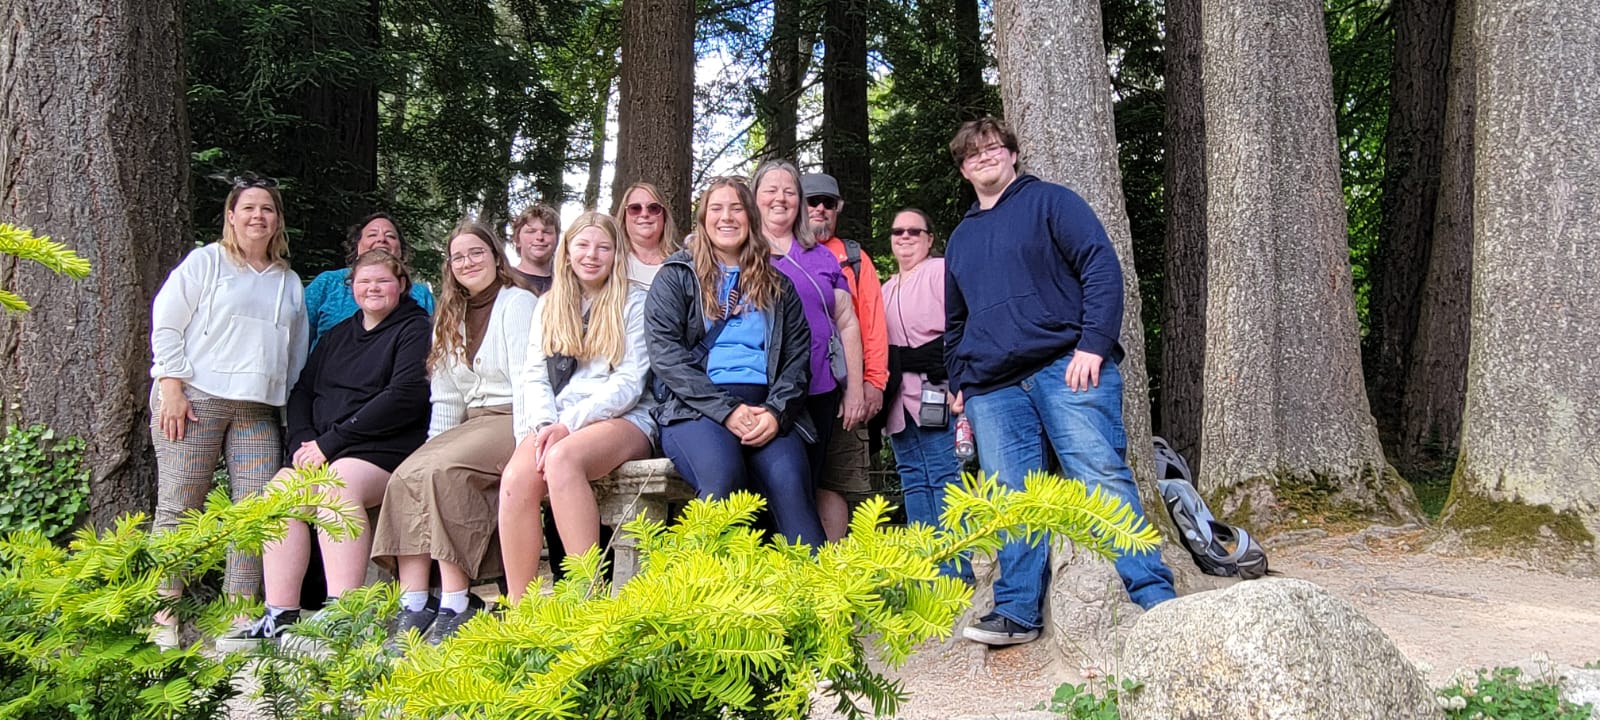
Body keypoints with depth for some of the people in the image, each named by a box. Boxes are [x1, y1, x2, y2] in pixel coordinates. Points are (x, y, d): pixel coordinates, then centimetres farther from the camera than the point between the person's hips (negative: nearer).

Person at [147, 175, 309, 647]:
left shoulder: (289, 282, 22)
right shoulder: (205, 262, 8)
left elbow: (297, 352, 23)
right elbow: (165, 325, 1)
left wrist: (290, 405, 11)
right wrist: (172, 387, -9)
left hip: (257, 411, 4)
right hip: (194, 398, -4)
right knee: (179, 506, -6)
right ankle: (163, 614, -2)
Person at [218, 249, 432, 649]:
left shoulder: (414, 330, 2)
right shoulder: (337, 335, 24)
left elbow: (403, 398, -12)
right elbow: (302, 391, 20)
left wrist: (330, 442, -13)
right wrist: (303, 444, -2)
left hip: (383, 449, -7)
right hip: (321, 450, 7)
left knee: (338, 484, -34)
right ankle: (280, 616, -19)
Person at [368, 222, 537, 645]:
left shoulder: (518, 303, -1)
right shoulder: (452, 318, 22)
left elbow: (526, 382, -11)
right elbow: (446, 399, 19)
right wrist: (433, 447, 7)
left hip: (511, 421, -7)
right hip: (473, 423, 7)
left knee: (444, 470, -30)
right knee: (406, 475, -19)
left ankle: (456, 605, -29)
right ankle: (413, 606, -25)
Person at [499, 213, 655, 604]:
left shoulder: (634, 303, 9)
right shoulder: (548, 307, 23)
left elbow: (629, 383, -1)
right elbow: (534, 377, 14)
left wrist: (568, 424, -13)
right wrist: (545, 424, -9)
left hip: (621, 419, -3)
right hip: (555, 425, 4)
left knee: (562, 458, -37)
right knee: (516, 479, -30)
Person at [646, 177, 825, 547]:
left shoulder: (777, 285, 22)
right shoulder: (677, 276, 13)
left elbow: (798, 355, 13)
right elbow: (665, 353, -1)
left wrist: (777, 411, -8)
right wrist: (726, 409, -12)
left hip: (766, 409, 2)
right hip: (694, 408, -2)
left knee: (790, 481, -29)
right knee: (723, 474, -35)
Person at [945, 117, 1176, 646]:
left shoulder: (1049, 202, 8)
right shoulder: (960, 239, 25)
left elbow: (1102, 268, -3)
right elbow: (954, 323, 32)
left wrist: (1093, 344, -14)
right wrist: (959, 384, 20)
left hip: (1066, 368, -5)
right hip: (991, 389, 5)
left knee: (1103, 477, -11)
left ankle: (1155, 598, -7)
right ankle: (1017, 612, 6)